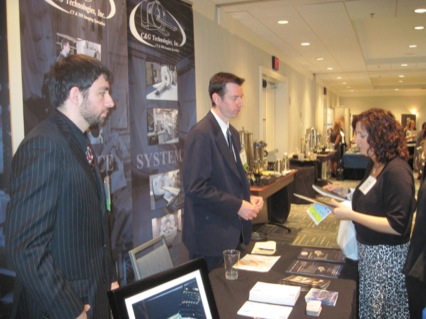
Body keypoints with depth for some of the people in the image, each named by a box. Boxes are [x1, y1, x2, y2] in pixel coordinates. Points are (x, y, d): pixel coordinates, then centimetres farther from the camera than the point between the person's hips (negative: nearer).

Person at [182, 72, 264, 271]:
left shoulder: (232, 133, 12)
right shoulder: (201, 134, -17)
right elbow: (195, 187, -22)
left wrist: (248, 197, 2)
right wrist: (237, 205, -18)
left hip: (233, 232, 8)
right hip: (211, 235, -8)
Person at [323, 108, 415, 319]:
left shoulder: (397, 171, -22)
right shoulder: (374, 165, 4)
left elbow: (397, 225, -25)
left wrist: (351, 215, -26)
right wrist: (344, 193, 5)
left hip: (387, 256, -8)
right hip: (368, 250, 8)